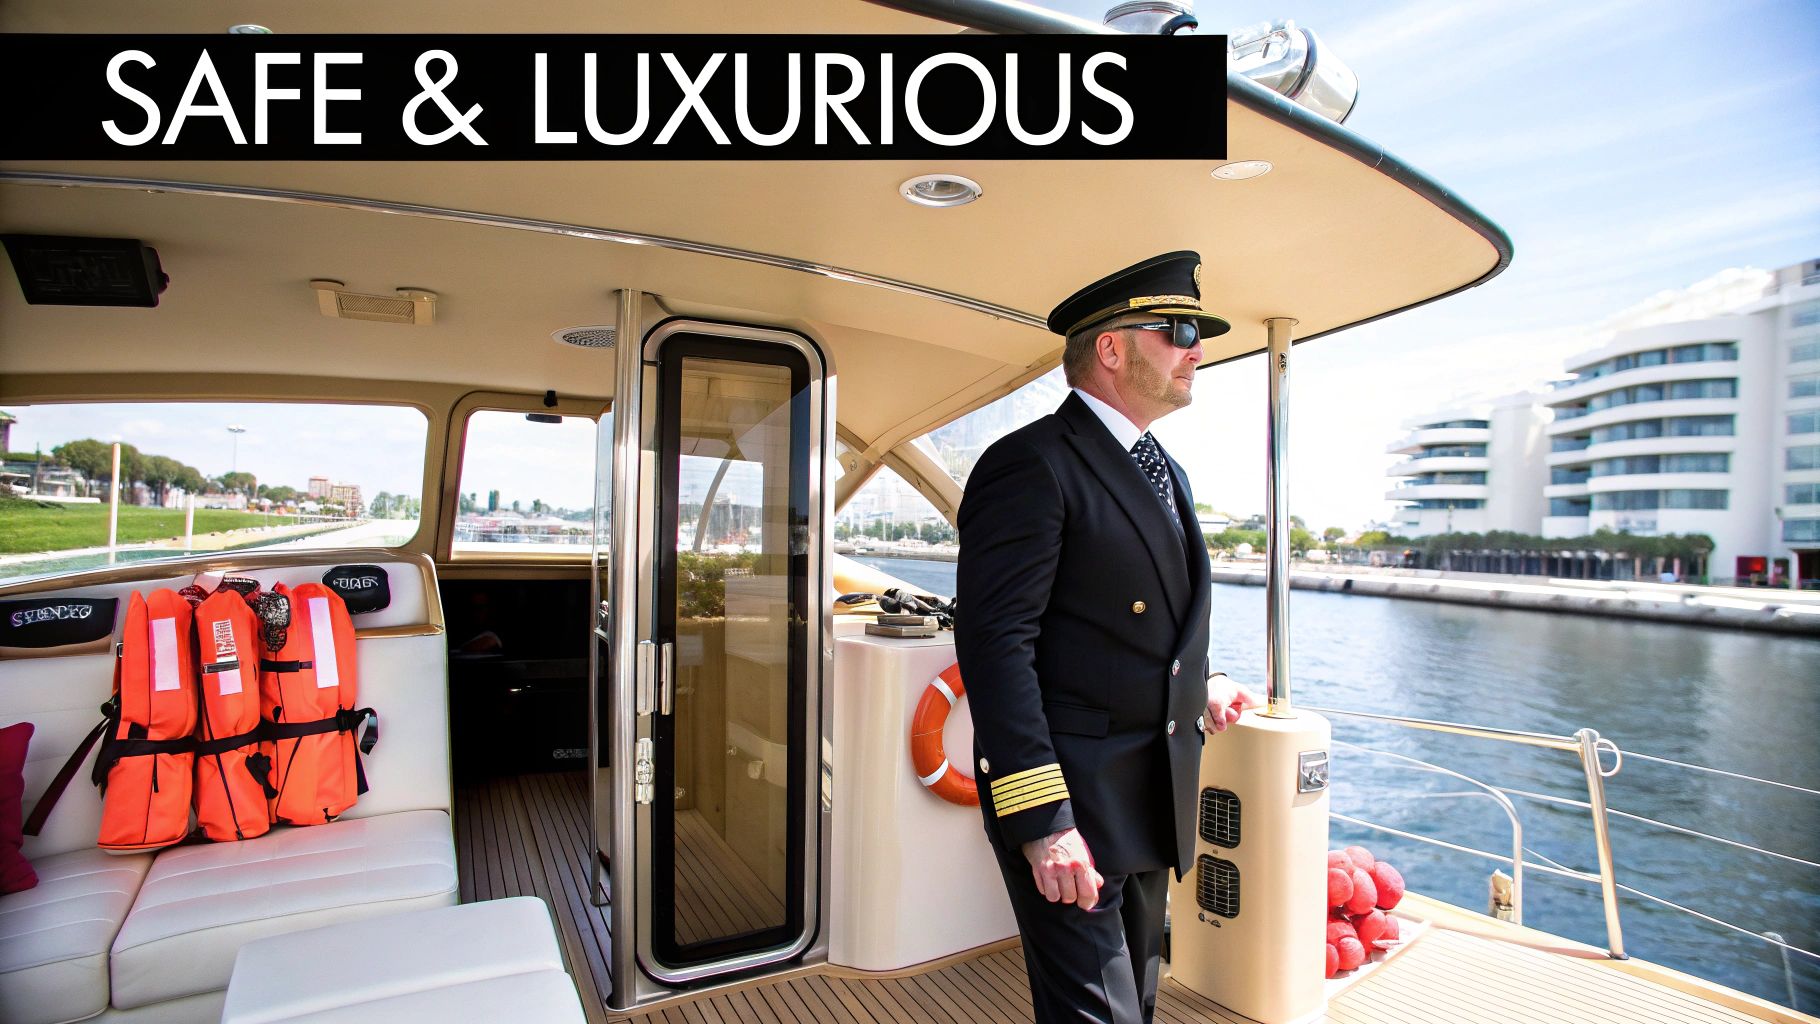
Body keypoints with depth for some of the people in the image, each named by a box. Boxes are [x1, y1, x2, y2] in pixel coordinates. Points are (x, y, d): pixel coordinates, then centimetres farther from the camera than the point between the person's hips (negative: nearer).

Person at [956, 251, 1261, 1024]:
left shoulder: (1163, 472, 14)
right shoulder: (1032, 464, -16)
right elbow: (996, 642, -23)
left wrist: (1198, 683, 9)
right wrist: (1040, 818, -25)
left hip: (1155, 806, 9)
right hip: (1073, 802, -9)